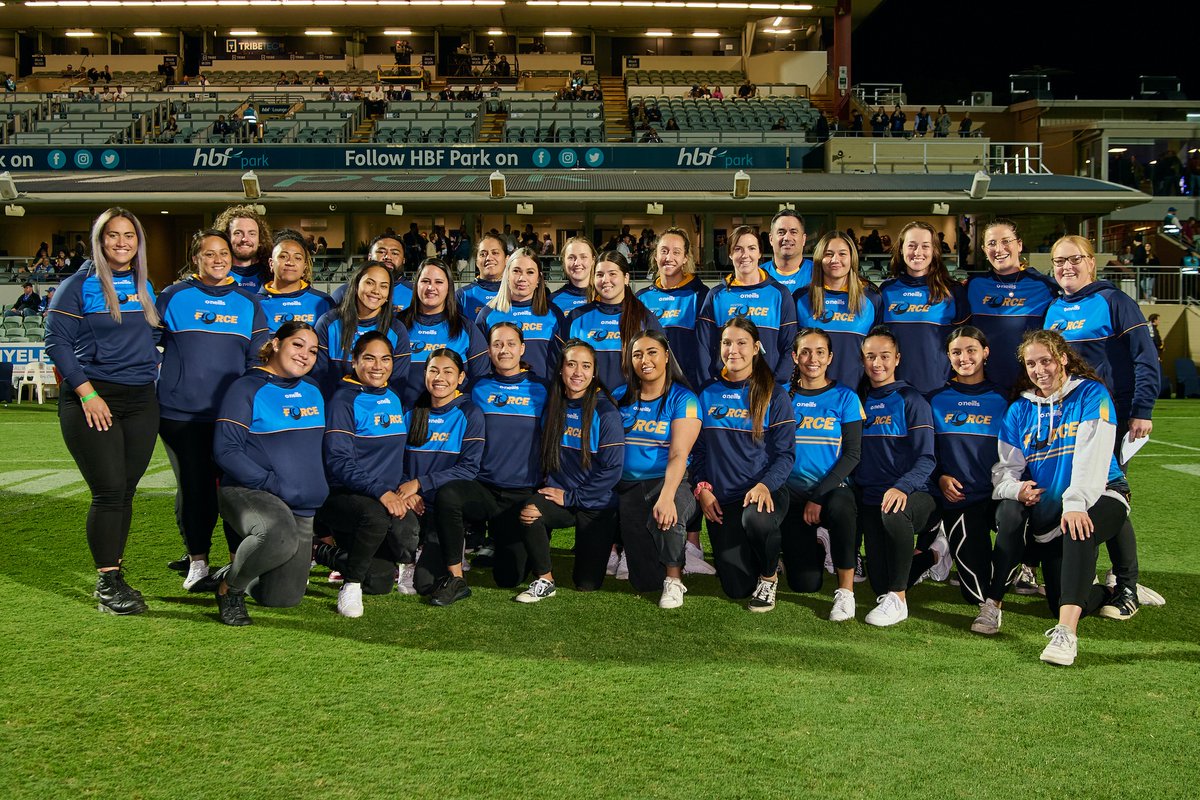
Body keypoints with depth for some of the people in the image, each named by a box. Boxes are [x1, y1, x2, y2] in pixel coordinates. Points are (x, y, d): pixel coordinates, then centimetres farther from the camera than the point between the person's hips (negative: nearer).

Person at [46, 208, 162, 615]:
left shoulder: (144, 286, 14)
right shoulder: (80, 285, -2)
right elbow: (56, 339, -7)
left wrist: (150, 372, 11)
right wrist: (86, 392, -14)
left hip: (140, 399, 5)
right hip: (92, 401, -5)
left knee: (125, 491, 6)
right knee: (109, 490, -9)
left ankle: (114, 575, 15)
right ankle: (106, 583, -1)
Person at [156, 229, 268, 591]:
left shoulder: (248, 303, 10)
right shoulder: (173, 297, 4)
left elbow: (258, 360, 12)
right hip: (180, 413, -1)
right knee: (193, 487, 2)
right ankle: (197, 561, 15)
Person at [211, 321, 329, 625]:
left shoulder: (312, 391, 13)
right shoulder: (247, 389, -8)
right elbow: (225, 450, -15)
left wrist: (319, 491, 10)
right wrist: (273, 485, -21)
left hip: (302, 508, 6)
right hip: (248, 493, -6)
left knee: (283, 599, 3)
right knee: (280, 533, -40)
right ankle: (230, 584, -11)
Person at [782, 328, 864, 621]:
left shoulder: (844, 398, 1)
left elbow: (852, 454, -6)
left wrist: (819, 496, -14)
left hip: (833, 489, -2)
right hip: (794, 494, 2)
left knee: (840, 507, -41)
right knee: (804, 585, -7)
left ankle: (846, 589, -22)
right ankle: (816, 541, 29)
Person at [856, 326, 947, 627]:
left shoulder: (911, 400, -4)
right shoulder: (859, 402, 11)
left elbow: (925, 459, -11)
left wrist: (902, 487, -29)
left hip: (914, 495, -5)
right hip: (870, 499, 5)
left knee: (893, 512, -42)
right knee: (881, 585, -1)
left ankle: (898, 600, -25)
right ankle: (932, 555, 31)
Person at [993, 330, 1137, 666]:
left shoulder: (1091, 394, -3)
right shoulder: (1019, 410, 11)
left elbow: (1092, 454, -16)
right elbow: (1004, 468, 7)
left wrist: (1075, 503, -30)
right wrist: (1016, 488, -17)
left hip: (1099, 497, -5)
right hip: (1047, 512, 5)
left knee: (1079, 531, -40)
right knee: (1059, 604, -6)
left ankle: (1066, 632, -48)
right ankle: (1114, 592, 27)